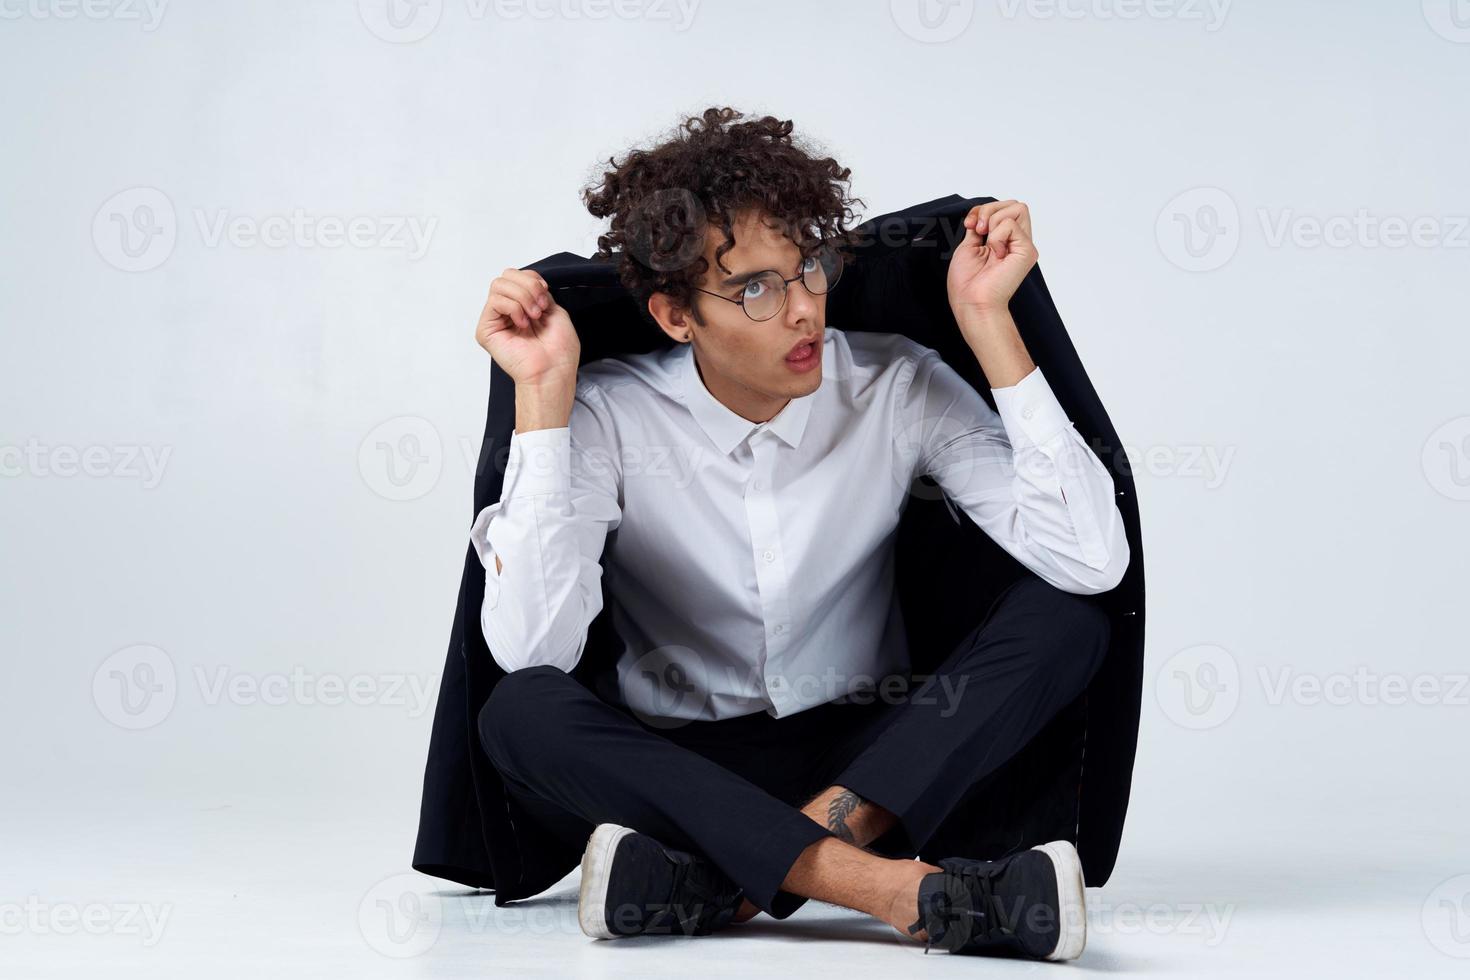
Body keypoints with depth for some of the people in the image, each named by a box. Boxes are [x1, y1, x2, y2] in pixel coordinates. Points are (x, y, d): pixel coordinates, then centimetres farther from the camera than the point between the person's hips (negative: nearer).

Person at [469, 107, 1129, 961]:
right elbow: (530, 649, -25)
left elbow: (1092, 562, -20)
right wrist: (542, 394, -25)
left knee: (1067, 616, -22)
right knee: (521, 713, -31)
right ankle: (898, 889, -40)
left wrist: (987, 320, -20)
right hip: (677, 771, -1)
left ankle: (729, 882, -30)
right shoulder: (611, 416, -11)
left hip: (874, 764, 2)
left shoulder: (898, 387, -8)